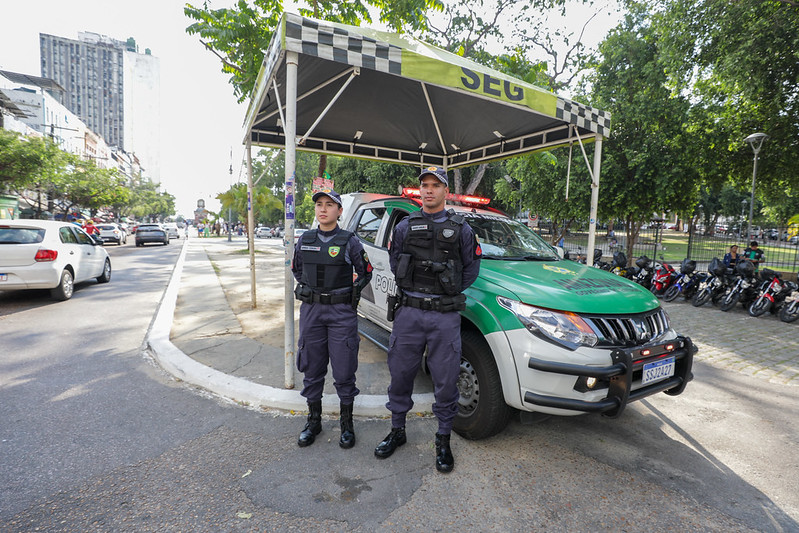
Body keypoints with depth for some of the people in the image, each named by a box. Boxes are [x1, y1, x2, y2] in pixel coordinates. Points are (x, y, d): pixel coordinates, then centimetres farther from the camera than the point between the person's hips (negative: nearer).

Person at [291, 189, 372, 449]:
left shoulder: (349, 241, -3)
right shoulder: (304, 240, 7)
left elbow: (365, 273, 8)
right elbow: (296, 269, 21)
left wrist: (352, 292, -1)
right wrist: (306, 290, 9)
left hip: (342, 312, -3)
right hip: (311, 310, 3)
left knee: (344, 371, 4)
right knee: (312, 369, 12)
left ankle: (347, 423, 23)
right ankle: (314, 420, 31)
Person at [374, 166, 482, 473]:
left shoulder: (461, 228, 6)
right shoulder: (405, 227, 9)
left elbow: (471, 267, 8)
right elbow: (394, 263, 13)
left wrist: (448, 290, 1)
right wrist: (412, 289, 4)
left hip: (445, 316, -1)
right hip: (408, 312, 2)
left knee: (446, 379, 6)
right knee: (400, 374, 11)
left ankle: (443, 440, 27)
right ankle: (397, 431, 33)